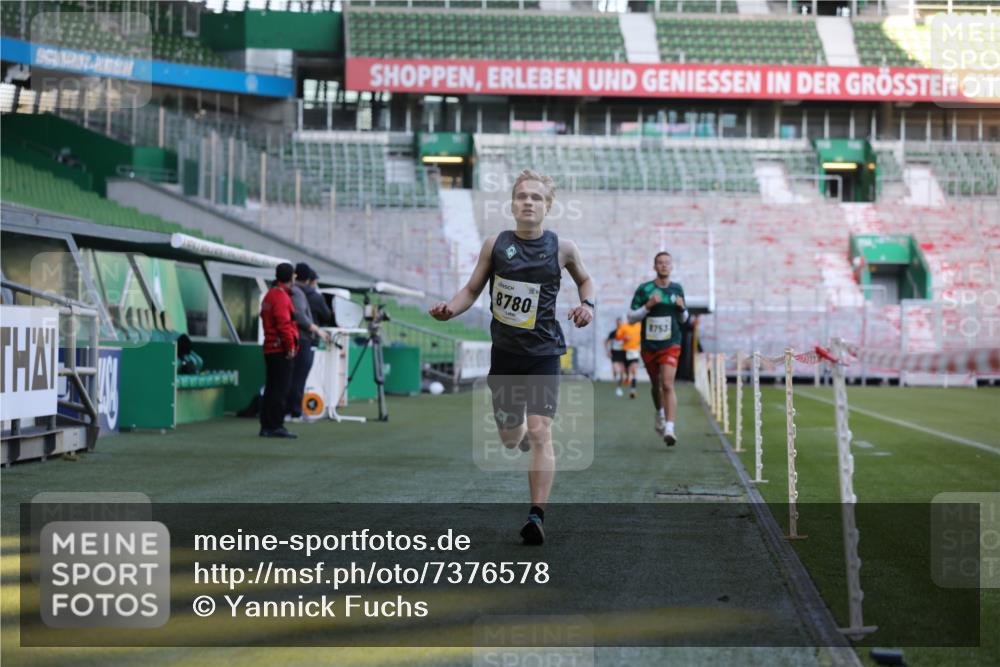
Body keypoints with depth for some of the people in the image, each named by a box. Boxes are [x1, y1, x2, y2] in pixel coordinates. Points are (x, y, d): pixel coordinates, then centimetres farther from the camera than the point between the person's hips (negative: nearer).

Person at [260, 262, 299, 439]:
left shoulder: (269, 295, 18)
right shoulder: (281, 297, -13)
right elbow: (284, 324, -21)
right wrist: (290, 346, -15)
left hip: (270, 349, 10)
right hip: (281, 350, -10)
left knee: (270, 389, 12)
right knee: (280, 389, -7)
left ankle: (266, 426, 15)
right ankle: (277, 426, -8)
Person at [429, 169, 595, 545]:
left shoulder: (562, 248, -3)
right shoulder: (495, 244, -2)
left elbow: (585, 279, 16)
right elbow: (472, 289, 6)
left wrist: (588, 304, -4)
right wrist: (450, 309, -14)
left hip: (543, 353, -2)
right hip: (504, 352, 2)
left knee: (539, 432, -15)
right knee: (510, 438, 12)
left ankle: (537, 516, -11)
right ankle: (522, 433, 52)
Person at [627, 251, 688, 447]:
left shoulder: (677, 289, 5)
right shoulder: (644, 289, -3)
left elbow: (683, 319, 16)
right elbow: (631, 317, -3)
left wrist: (682, 308, -6)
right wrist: (648, 306, -18)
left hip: (670, 345, -1)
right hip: (649, 345, 1)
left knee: (667, 385, -16)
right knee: (656, 385, 15)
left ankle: (669, 428, -22)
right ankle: (660, 415, 43)